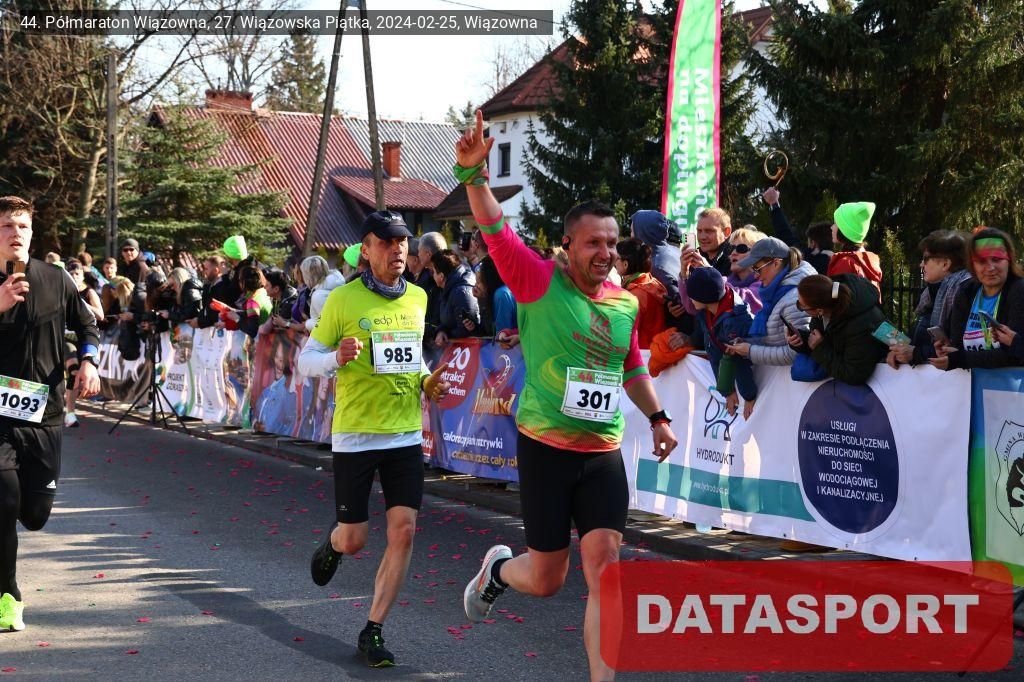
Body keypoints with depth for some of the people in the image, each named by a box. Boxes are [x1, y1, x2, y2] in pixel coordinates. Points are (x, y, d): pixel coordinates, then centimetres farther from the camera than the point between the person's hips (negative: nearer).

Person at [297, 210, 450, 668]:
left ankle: (373, 631, 8)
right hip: (355, 435, -4)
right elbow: (306, 359, -4)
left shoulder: (418, 298, 6)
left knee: (404, 530, -5)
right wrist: (336, 358, -25)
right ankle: (332, 546, 42)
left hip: (406, 433, 4)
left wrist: (427, 382, 3)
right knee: (354, 539, 3)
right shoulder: (344, 299, -9)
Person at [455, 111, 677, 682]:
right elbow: (496, 231, -21)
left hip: (604, 453, 4)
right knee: (546, 579, 7)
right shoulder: (540, 282, -8)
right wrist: (474, 174, -35)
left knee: (605, 569, -6)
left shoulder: (626, 303, 6)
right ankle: (498, 569, 43)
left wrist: (657, 416, 20)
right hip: (546, 447, -3)